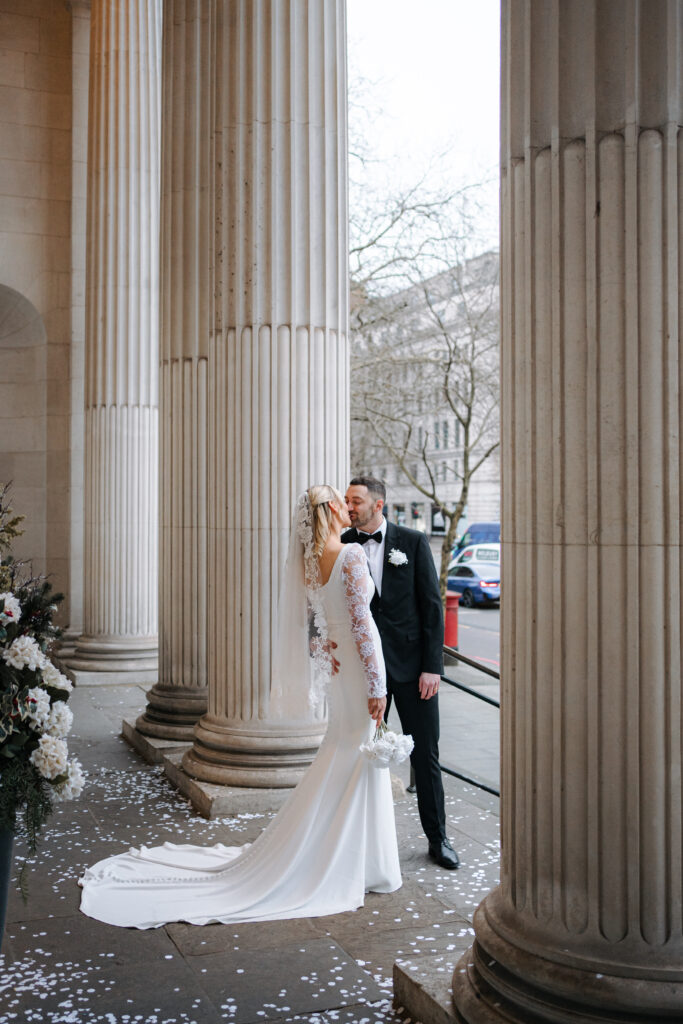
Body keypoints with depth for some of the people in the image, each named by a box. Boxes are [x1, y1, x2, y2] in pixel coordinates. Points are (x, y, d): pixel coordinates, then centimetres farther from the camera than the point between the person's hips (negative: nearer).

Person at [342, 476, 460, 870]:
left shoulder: (413, 542, -3)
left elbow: (432, 605, -4)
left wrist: (433, 666, -9)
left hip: (412, 662, -1)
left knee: (426, 754, 6)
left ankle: (438, 838, 20)